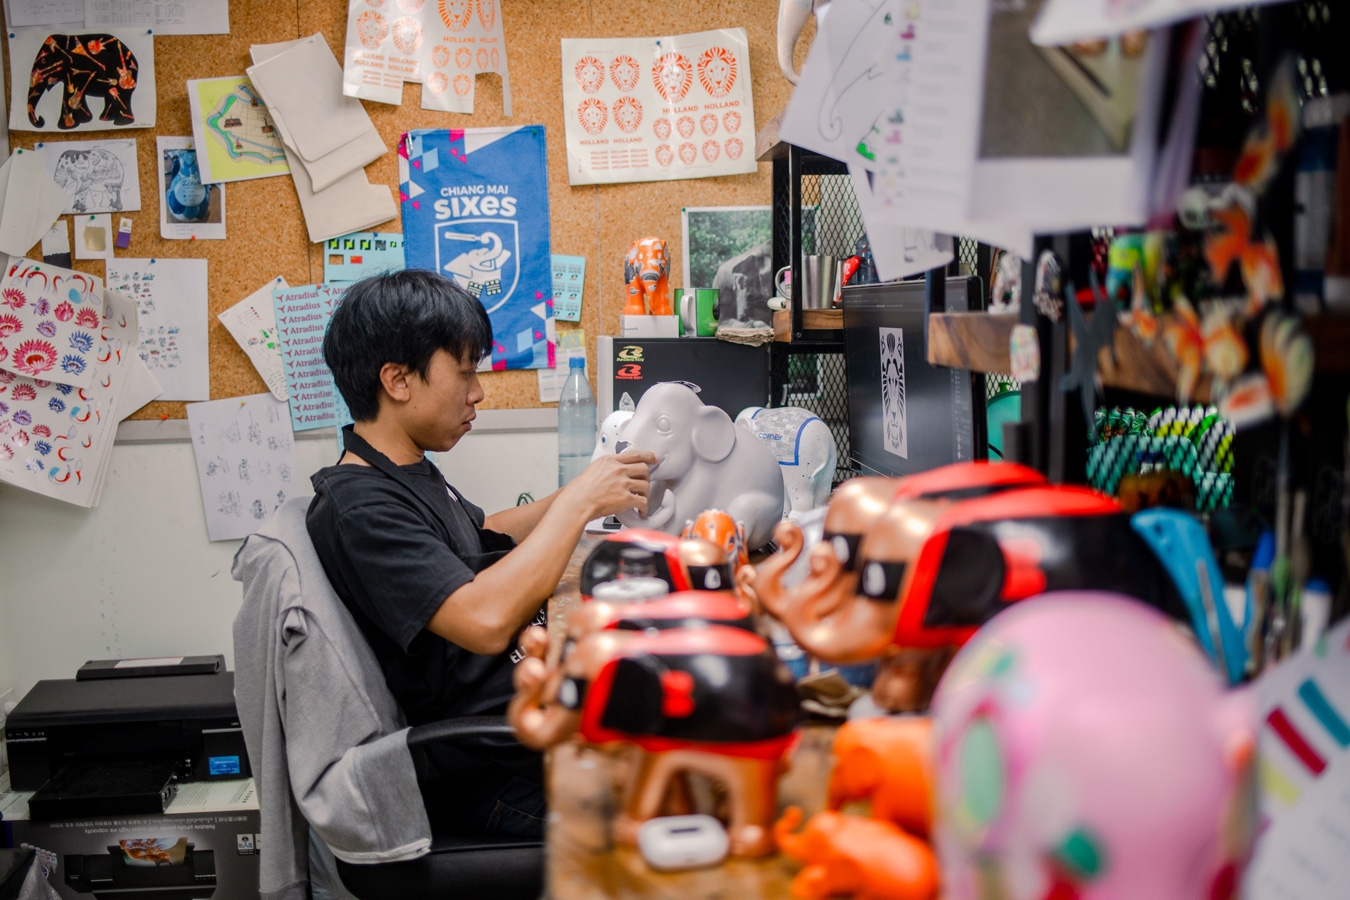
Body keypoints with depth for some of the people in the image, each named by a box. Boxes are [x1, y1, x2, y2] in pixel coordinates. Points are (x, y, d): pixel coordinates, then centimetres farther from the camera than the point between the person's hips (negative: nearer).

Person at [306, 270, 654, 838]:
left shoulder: (408, 472, 11)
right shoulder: (356, 507, -21)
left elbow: (486, 534, 31)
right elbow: (486, 621, -33)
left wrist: (590, 488, 17)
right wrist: (579, 502, -22)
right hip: (500, 774, -10)